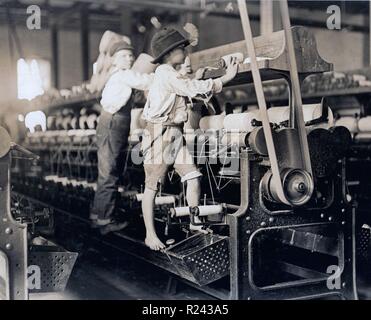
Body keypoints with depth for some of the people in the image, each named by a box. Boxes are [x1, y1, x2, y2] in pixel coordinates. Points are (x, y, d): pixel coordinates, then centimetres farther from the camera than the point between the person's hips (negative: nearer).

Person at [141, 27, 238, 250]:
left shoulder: (174, 75, 19)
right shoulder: (165, 73, -11)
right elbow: (193, 89, -17)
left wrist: (195, 79, 15)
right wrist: (226, 78, -13)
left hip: (176, 135, 9)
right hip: (160, 134, -9)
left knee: (193, 179, -1)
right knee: (152, 186, 0)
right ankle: (150, 235, 7)